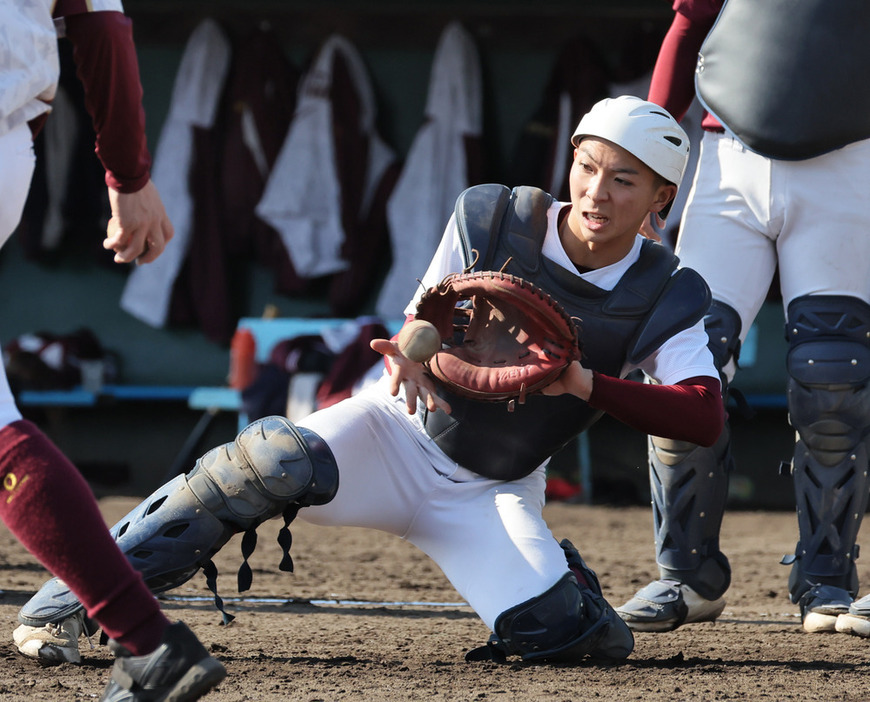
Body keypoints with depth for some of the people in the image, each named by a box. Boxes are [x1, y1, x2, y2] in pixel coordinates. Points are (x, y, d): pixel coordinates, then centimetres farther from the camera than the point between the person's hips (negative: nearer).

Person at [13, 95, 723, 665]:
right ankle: (66, 605, -27)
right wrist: (410, 354, -30)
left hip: (494, 491, 1)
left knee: (560, 636, -24)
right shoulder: (488, 219, -9)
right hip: (401, 435, -1)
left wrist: (586, 383, -38)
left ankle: (556, 573, 16)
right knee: (274, 460, -33)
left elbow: (707, 418, -23)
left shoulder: (668, 301, -10)